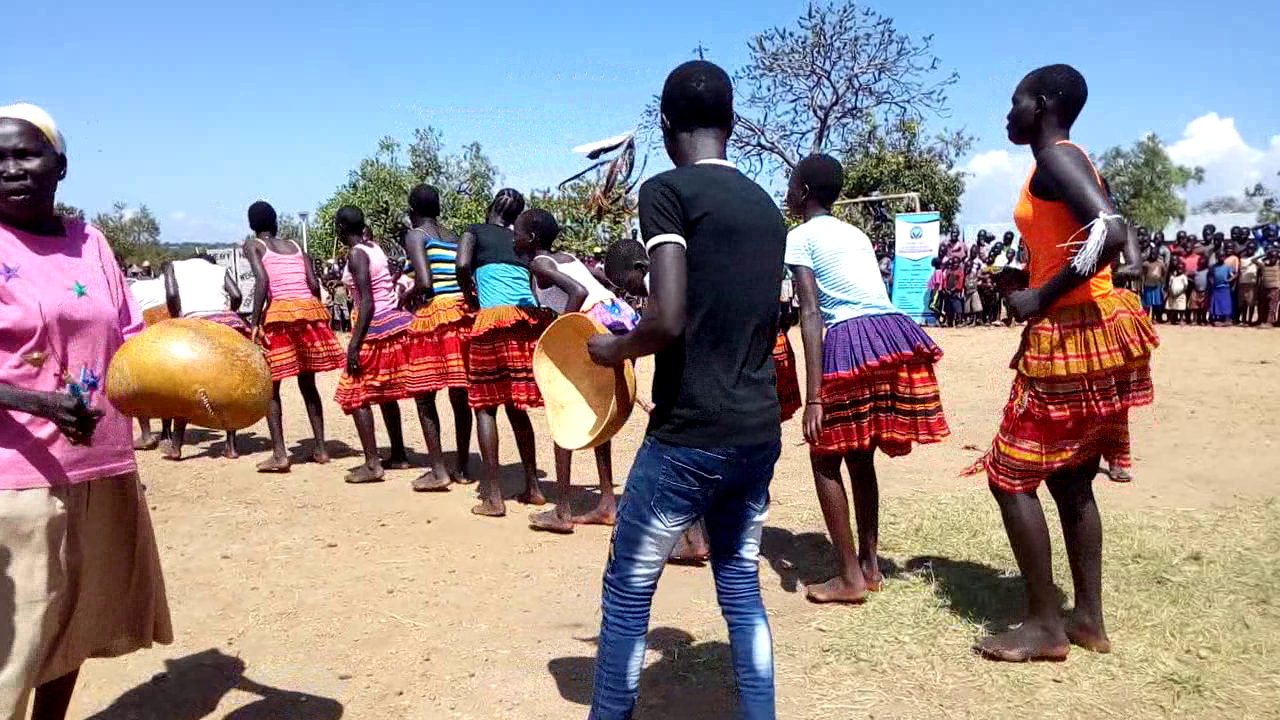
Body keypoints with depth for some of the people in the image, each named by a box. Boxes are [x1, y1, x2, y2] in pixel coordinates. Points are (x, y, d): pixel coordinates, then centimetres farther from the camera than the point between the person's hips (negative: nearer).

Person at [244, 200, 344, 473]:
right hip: (310, 309, 4)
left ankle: (279, 454, -2)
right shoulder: (295, 245, 20)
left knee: (271, 387, 6)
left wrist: (255, 323, -10)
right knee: (307, 383, 15)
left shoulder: (252, 244, 10)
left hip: (280, 312, -4)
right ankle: (320, 448, 15)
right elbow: (314, 283, 9)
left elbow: (262, 279, -8)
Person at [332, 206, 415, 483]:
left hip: (375, 327, -9)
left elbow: (367, 303, -20)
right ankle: (398, 455, 24)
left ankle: (372, 464, -7)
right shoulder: (375, 248, 11)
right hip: (395, 321, 9)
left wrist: (354, 345, -21)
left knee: (356, 395, -2)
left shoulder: (356, 254, -13)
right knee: (385, 393, 17)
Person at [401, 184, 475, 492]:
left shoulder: (414, 235, -1)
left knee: (424, 395, 3)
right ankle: (463, 467, 16)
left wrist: (406, 297, 5)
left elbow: (424, 283, -13)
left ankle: (438, 470, 0)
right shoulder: (455, 237, 16)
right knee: (460, 394, 10)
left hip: (435, 315, -6)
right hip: (463, 314, 6)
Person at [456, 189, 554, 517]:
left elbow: (462, 265, -8)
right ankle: (532, 487, 19)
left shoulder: (475, 232, 11)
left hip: (494, 319, -4)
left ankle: (493, 496, -2)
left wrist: (470, 293, 8)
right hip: (530, 320, 4)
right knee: (516, 405, 16)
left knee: (485, 404, 4)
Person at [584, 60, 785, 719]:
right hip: (760, 432, 7)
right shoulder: (766, 206, 13)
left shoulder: (666, 189, -9)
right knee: (741, 586, 18)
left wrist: (615, 350, 0)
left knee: (627, 590, 8)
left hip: (689, 437, -7)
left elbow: (668, 319, -21)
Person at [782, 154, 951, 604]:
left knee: (826, 458, 7)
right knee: (860, 455, 19)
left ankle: (849, 576, 9)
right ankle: (870, 564, 25)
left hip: (851, 340, -7)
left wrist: (814, 396, -13)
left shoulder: (800, 236, 4)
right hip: (897, 333, 7)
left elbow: (811, 313, -8)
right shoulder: (856, 234, 25)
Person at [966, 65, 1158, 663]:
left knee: (1010, 476, -3)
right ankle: (1089, 620, 22)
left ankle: (1045, 626, 6)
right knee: (1071, 481, 14)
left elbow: (1110, 232, -27)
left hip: (1067, 336, -10)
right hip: (1088, 331, 10)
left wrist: (1040, 298, -20)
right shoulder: (1071, 162, 17)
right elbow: (1119, 237, 18)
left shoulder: (1054, 157, -12)